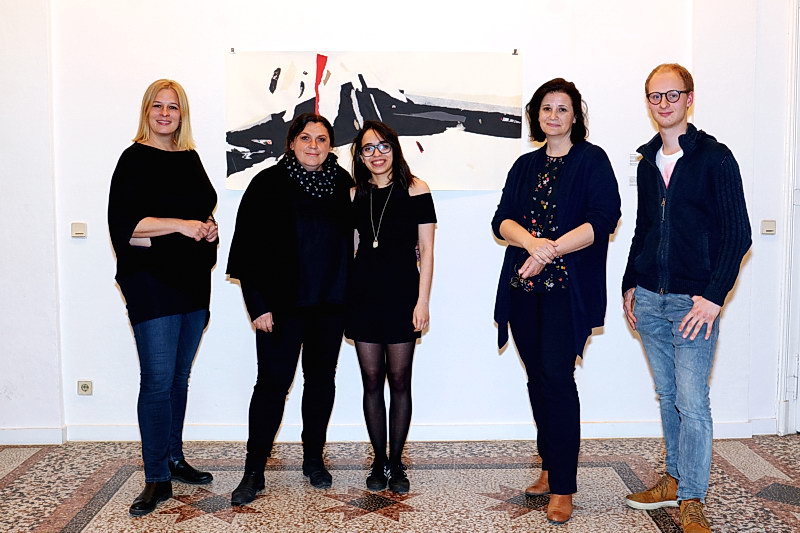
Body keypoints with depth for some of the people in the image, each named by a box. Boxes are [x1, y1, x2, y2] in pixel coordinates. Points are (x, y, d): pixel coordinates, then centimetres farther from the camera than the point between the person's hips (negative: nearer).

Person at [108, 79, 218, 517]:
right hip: (151, 283, -6)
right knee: (158, 380, -6)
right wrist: (181, 225, -19)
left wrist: (209, 228, 1)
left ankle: (175, 460, 25)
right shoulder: (135, 159, -5)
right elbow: (123, 224, -13)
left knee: (179, 377, 13)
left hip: (193, 281, 6)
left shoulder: (190, 158, 14)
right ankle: (157, 479, 3)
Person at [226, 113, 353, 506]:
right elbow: (248, 248, -6)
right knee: (273, 383, -1)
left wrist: (348, 296, 7)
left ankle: (314, 459, 27)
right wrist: (259, 305, -11)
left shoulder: (343, 185, 6)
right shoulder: (269, 184, -4)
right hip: (282, 304, -3)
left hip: (330, 304, 4)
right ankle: (254, 471, 10)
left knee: (321, 380, 12)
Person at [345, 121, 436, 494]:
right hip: (363, 292, 3)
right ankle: (379, 462, 19)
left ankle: (396, 463, 17)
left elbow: (426, 250, -3)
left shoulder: (415, 190, -2)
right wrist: (342, 295, 7)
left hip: (402, 293, -3)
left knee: (399, 380, 4)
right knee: (371, 380, 7)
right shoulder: (355, 194, 8)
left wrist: (422, 302, -9)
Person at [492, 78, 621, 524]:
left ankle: (563, 487, 0)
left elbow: (604, 220, -10)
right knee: (538, 378, 9)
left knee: (557, 376, -9)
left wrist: (550, 250, -17)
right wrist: (532, 241, -16)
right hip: (524, 287, 5)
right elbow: (502, 220, 5)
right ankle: (551, 468, 23)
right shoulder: (526, 166, 16)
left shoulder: (592, 160, 2)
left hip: (568, 287, -5)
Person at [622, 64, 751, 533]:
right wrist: (630, 285, 14)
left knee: (692, 401, -5)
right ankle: (675, 480, 27)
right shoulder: (648, 162, 13)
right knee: (667, 396, 14)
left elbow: (738, 234, -9)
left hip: (693, 301, -5)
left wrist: (714, 296, -16)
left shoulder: (715, 158, -5)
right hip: (649, 300, 6)